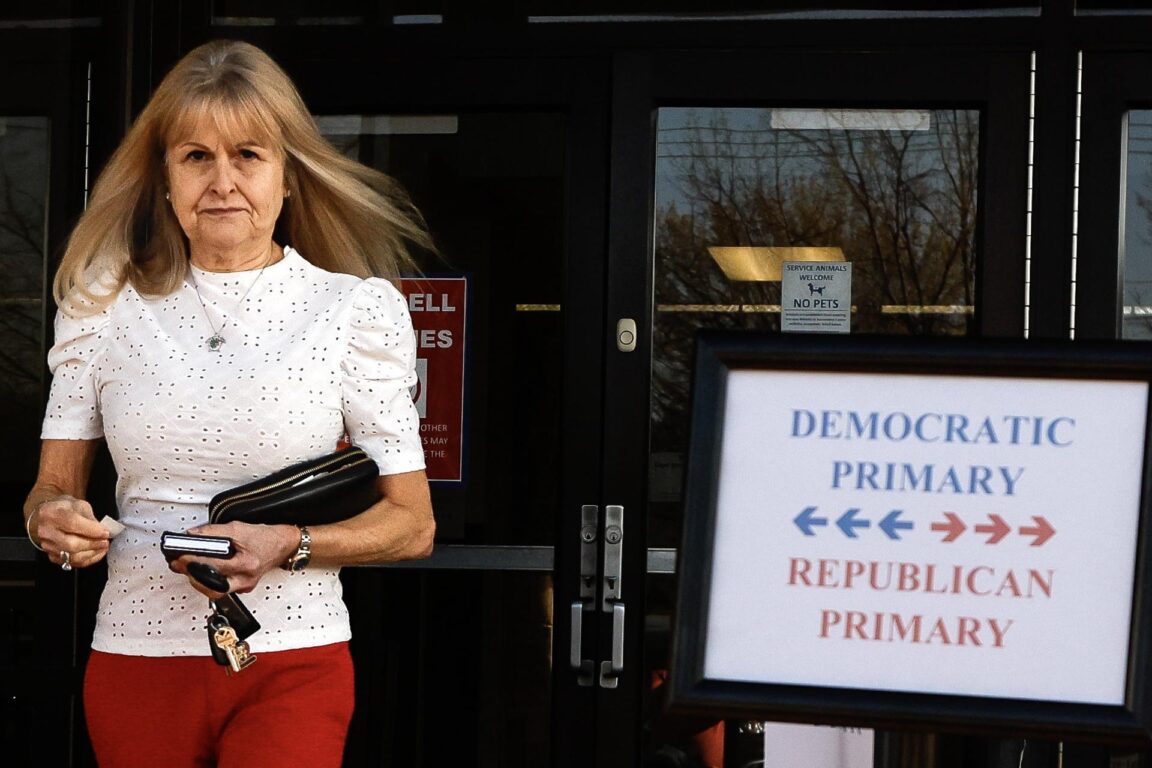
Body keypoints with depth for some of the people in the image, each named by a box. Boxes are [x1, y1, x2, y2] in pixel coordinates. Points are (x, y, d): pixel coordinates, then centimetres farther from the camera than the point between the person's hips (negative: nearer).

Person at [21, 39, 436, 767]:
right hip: (134, 658, 2)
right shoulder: (106, 305, 6)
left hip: (292, 666, -2)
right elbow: (51, 490, 9)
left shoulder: (354, 307, -1)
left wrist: (286, 545, -17)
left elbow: (413, 524, 0)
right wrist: (55, 521, -15)